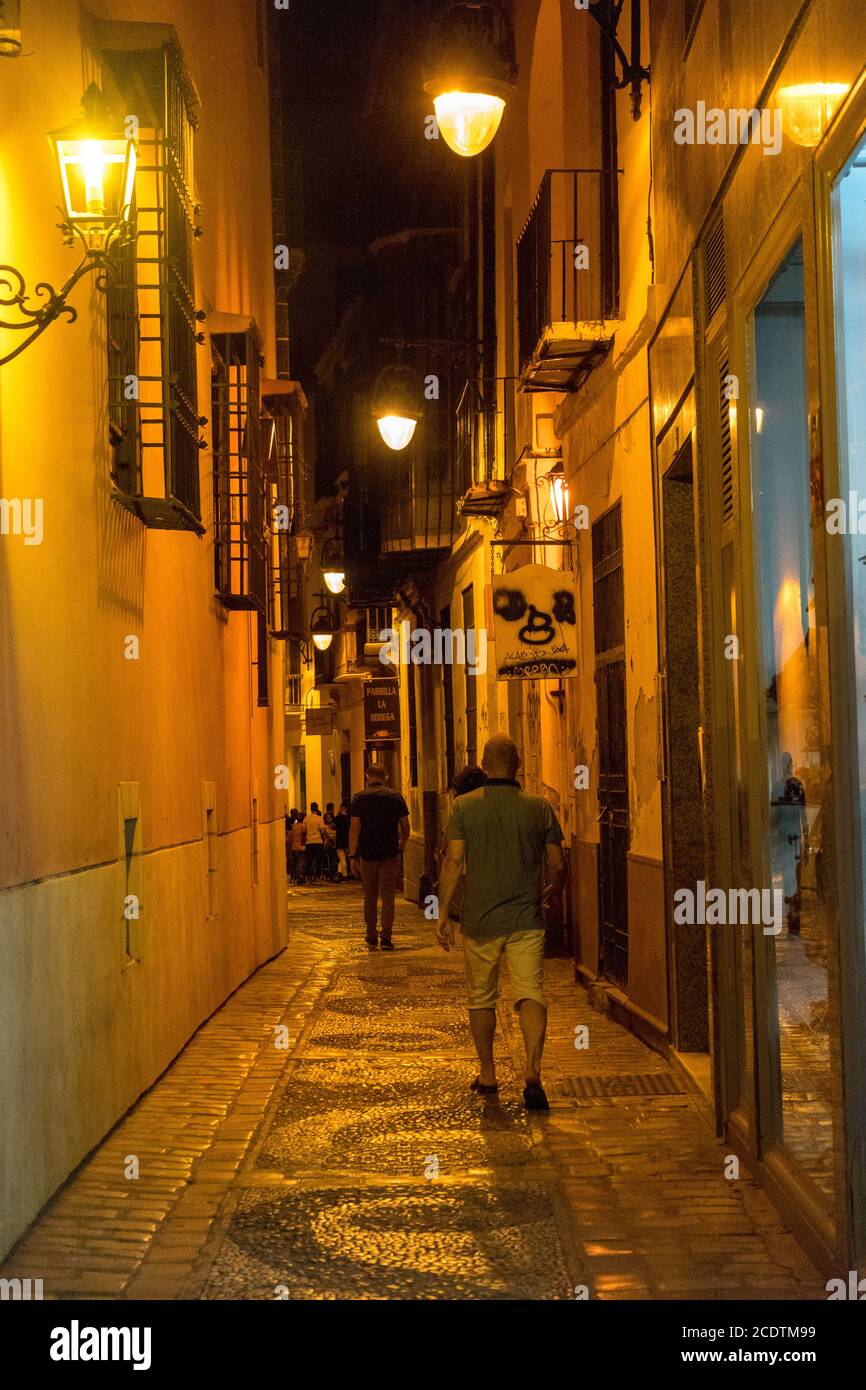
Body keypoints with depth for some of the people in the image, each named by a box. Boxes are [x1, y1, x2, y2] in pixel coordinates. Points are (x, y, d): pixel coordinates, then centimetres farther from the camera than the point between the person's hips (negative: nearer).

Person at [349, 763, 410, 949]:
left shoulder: (359, 798, -3)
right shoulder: (396, 797, 1)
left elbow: (354, 828, -9)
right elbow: (405, 828, 4)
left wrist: (352, 856, -8)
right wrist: (401, 846, 22)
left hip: (368, 855, 0)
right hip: (390, 854, 0)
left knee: (370, 896, 12)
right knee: (388, 896, 2)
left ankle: (371, 936, 19)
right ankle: (386, 937, -5)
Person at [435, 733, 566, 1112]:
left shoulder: (464, 806, -3)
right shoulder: (539, 808, 0)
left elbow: (453, 861, -8)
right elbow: (558, 865, 4)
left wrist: (442, 914, -3)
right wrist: (551, 893, 26)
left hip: (480, 920, 0)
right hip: (526, 920, 0)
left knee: (481, 998, 14)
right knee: (531, 994, -4)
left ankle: (487, 1076, 23)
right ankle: (533, 1073, -22)